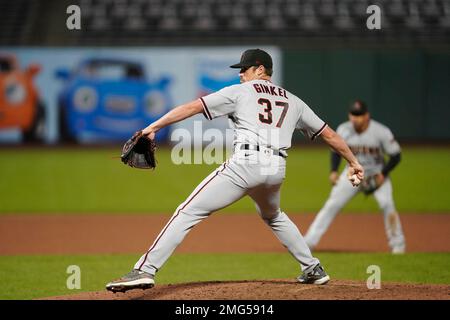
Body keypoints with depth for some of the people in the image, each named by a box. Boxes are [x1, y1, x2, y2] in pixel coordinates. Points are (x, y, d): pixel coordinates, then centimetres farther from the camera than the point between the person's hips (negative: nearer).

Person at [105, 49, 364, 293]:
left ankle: (146, 270, -19)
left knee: (189, 212, -7)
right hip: (277, 169, 6)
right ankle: (314, 269, 34)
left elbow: (193, 107, 3)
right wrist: (354, 161, 37)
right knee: (273, 216, 37)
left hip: (245, 163, -6)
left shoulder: (240, 92, 12)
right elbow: (328, 133, 27)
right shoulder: (293, 101, 24)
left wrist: (154, 127, 0)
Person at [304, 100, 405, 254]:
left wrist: (383, 174, -24)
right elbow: (337, 150, 4)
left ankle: (397, 245, -6)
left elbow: (395, 155, -14)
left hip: (377, 173, -3)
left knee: (386, 203, -22)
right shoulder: (343, 130, -14)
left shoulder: (381, 132, -23)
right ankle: (309, 241, -2)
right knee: (332, 205, -6)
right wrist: (333, 171, -9)